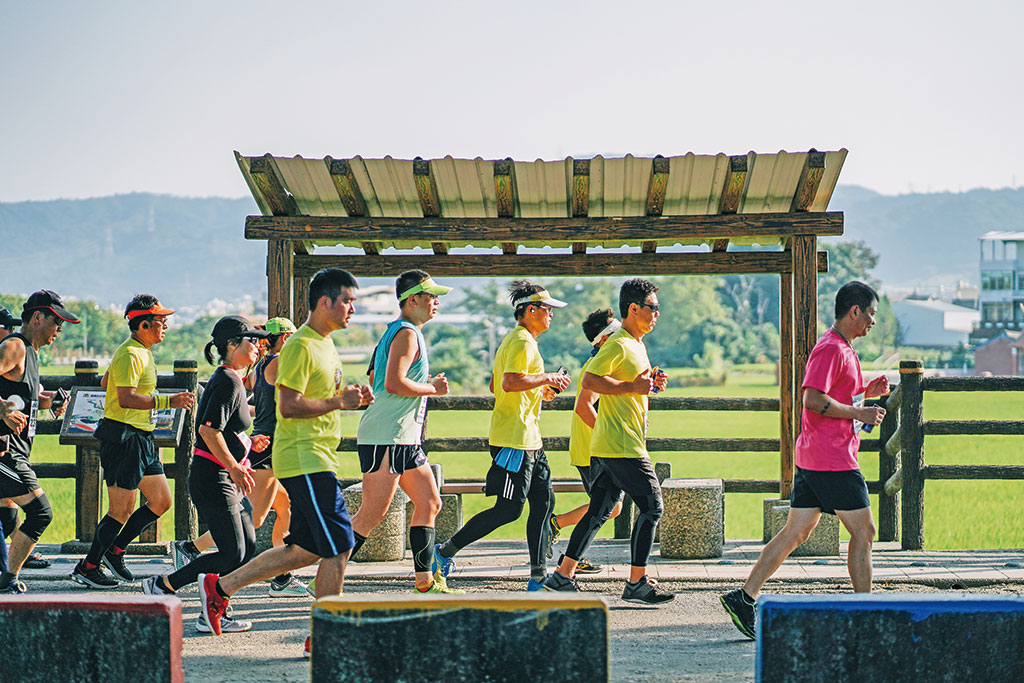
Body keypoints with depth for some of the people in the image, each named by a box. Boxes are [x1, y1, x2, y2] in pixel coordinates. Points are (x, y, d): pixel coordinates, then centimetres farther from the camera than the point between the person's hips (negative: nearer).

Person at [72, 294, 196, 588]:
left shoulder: (143, 352, 17)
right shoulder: (130, 354, -16)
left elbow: (106, 381, 29)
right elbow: (126, 398, -25)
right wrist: (168, 401, -28)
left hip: (141, 439, 10)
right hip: (123, 439, -10)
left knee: (161, 501, 9)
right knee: (122, 511, -7)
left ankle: (115, 551, 20)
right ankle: (87, 567, 5)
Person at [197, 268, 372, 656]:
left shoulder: (325, 344, 17)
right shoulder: (301, 346, -14)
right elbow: (289, 405, -21)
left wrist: (351, 397, 9)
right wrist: (339, 402, -18)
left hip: (315, 460, 10)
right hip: (304, 460, -10)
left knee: (306, 549, 11)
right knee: (338, 546, -9)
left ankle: (221, 587, 18)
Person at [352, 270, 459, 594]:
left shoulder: (395, 332, 20)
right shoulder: (407, 334, -12)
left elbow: (377, 381, 25)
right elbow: (394, 384, -24)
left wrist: (425, 384, 19)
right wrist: (432, 388, -10)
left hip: (406, 439, 11)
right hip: (386, 437, -11)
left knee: (429, 503, 9)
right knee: (371, 514, -10)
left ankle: (425, 582, 11)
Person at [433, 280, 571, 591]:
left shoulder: (511, 340, 20)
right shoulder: (522, 342, -13)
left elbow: (495, 385, 25)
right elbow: (510, 382, -27)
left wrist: (538, 390, 21)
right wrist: (547, 378, -15)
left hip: (528, 438, 11)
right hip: (514, 439, -11)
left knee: (544, 500, 8)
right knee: (509, 509, -10)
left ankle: (539, 575, 9)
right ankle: (446, 551, -3)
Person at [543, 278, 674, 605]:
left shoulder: (636, 345, 19)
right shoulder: (619, 344, -13)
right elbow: (590, 380, -22)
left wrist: (649, 383, 13)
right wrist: (632, 386, -21)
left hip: (605, 448, 10)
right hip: (622, 446, -10)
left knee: (599, 511, 10)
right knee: (651, 507, -6)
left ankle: (563, 575, 12)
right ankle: (637, 583, -3)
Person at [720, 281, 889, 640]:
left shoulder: (843, 349, 19)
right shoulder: (831, 349, -14)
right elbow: (813, 400, -23)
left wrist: (865, 392, 16)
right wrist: (860, 413, -17)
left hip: (811, 461, 10)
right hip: (833, 460, -10)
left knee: (795, 532, 9)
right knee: (863, 532, -2)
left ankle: (744, 597, 6)